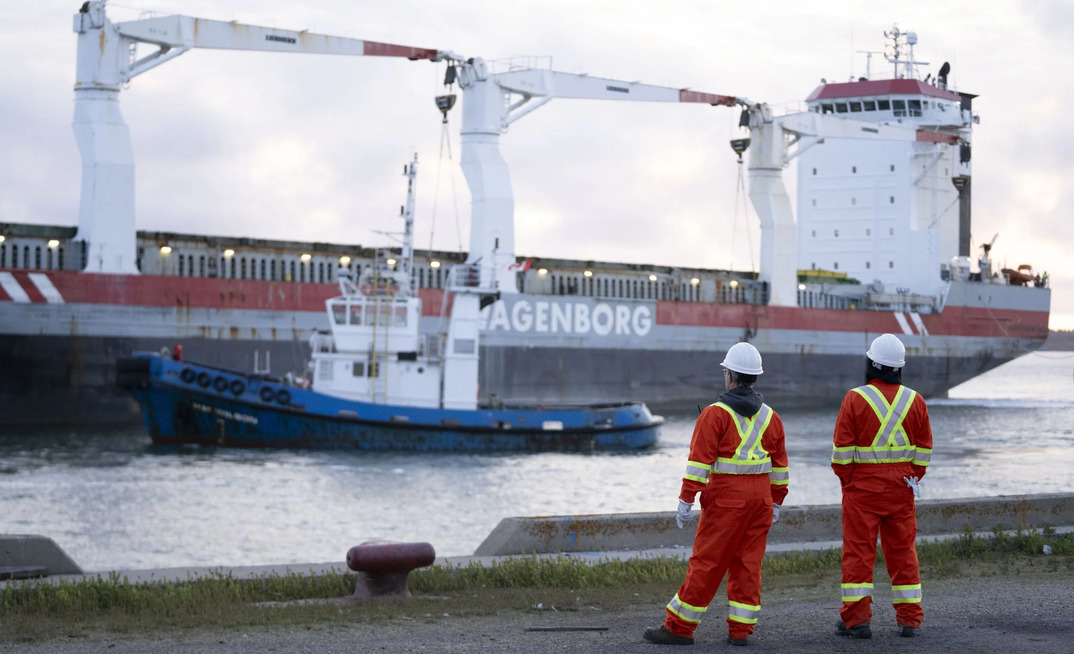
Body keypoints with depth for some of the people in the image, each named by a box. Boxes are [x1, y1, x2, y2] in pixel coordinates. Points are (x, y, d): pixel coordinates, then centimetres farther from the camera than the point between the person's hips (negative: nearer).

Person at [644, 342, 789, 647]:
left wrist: (686, 499, -11)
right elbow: (779, 466, 14)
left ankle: (679, 627, 3)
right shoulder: (770, 417, 9)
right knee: (747, 564, 8)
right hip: (760, 500, 5)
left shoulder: (716, 414, -9)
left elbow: (700, 461, -13)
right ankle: (740, 629, 8)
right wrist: (776, 502, 22)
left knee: (706, 562, -2)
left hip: (726, 499, -5)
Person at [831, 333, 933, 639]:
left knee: (859, 551, 1)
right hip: (901, 488, 4)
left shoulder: (855, 399, -10)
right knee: (902, 550, 9)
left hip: (862, 487, -4)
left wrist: (846, 479, 3)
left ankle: (856, 618, 1)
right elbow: (924, 449, 7)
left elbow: (842, 448, -9)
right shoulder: (915, 401, 2)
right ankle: (909, 619, 11)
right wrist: (914, 478, 15)